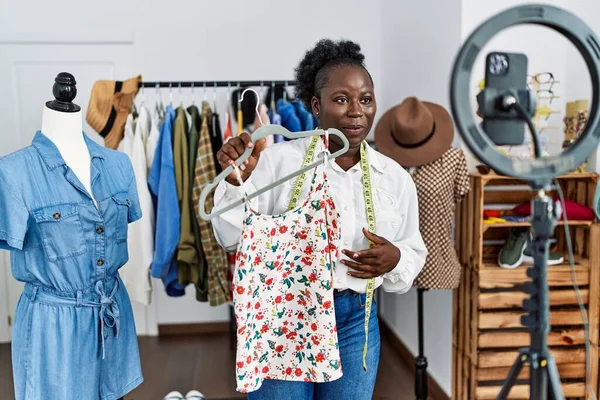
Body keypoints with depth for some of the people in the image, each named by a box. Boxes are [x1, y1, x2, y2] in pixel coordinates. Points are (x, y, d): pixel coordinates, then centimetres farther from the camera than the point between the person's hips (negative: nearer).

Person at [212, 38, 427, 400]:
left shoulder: (396, 177, 2)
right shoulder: (277, 159, -9)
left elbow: (414, 253, 11)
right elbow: (234, 238, -8)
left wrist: (395, 259, -11)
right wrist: (236, 182, -24)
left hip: (356, 320, 4)